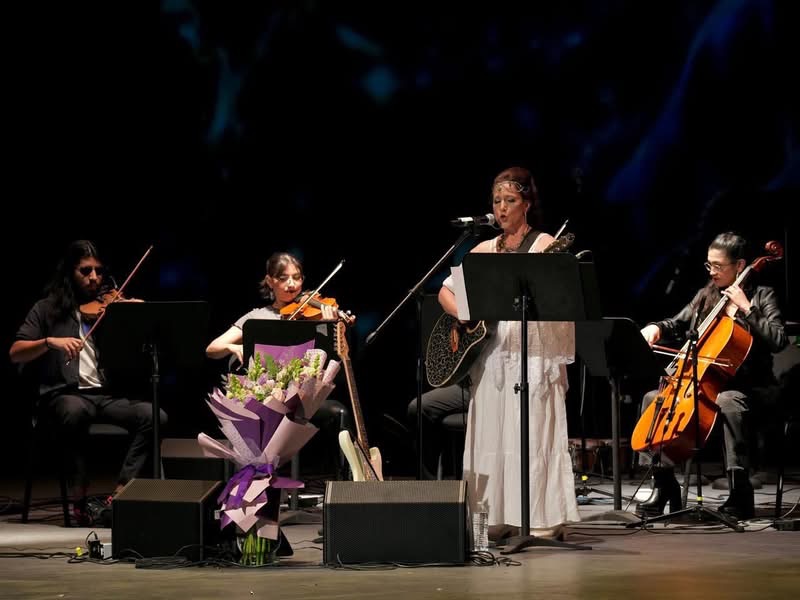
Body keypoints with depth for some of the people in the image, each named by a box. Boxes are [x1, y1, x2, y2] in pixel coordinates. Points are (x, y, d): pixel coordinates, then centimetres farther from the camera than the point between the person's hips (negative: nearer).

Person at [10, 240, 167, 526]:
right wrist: (50, 342, -17)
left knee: (155, 416, -25)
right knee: (75, 412, -40)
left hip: (107, 394, 3)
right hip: (64, 394, -3)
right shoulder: (48, 309, 10)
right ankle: (80, 497, -27)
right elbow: (15, 353, 0)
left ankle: (118, 495, -24)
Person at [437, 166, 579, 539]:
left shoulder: (545, 246, -1)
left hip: (534, 351, -5)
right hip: (491, 352, 5)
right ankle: (497, 519, 10)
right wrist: (464, 314, -3)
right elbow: (446, 290, 16)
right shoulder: (485, 250, 14)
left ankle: (543, 521, -4)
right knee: (492, 436, 4)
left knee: (533, 436, -7)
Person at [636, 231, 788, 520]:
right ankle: (664, 484, -3)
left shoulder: (762, 296, -3)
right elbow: (677, 324, 22)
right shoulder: (706, 295, 13)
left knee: (727, 401, -40)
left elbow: (778, 340, -17)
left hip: (751, 387, -7)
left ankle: (741, 496, -39)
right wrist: (656, 328, 1)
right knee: (653, 398, -7)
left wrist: (746, 309, -19)